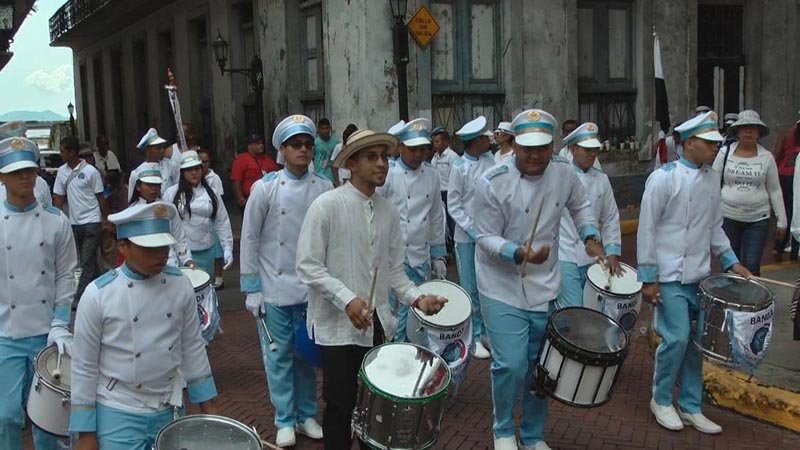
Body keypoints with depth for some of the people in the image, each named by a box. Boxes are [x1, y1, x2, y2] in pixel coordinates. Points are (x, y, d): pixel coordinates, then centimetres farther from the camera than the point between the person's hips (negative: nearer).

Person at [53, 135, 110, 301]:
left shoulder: (90, 171, -8)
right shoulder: (62, 171, 6)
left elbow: (100, 197, -3)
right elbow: (59, 197, 10)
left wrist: (106, 219, -2)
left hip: (91, 221, -5)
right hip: (73, 222, 5)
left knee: (87, 261, -5)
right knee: (88, 261, 12)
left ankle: (79, 297, -5)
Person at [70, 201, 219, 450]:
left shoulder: (180, 285, -5)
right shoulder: (98, 295, -14)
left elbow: (193, 348, 5)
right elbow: (84, 367, -9)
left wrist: (208, 407, 6)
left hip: (169, 411, 4)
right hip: (118, 416, -3)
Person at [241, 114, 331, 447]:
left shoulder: (324, 188, -1)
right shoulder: (265, 188, -6)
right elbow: (249, 240, -3)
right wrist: (251, 289, -4)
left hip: (311, 288, 2)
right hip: (275, 289, -2)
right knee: (279, 357, 7)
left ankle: (307, 415, 29)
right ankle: (284, 420, 22)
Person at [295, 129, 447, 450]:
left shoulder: (389, 212, 6)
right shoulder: (326, 205, -12)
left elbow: (393, 269, 11)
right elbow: (308, 266, -14)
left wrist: (416, 298, -6)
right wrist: (347, 300, -23)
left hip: (376, 323, 5)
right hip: (338, 324, -5)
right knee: (341, 405, 3)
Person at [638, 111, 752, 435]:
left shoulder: (712, 179, 8)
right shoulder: (663, 178, -12)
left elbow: (715, 226, 17)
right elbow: (647, 229, -12)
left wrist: (731, 261, 7)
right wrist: (648, 278, -12)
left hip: (700, 276, 6)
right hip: (670, 277, -6)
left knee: (696, 341, 9)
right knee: (677, 338, -8)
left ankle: (690, 407, 22)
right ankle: (661, 400, 14)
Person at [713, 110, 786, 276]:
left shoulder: (767, 157, 0)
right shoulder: (725, 152, -2)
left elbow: (775, 191, 5)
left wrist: (781, 221, 4)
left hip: (758, 220, 0)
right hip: (727, 217, 0)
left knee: (752, 266, -4)